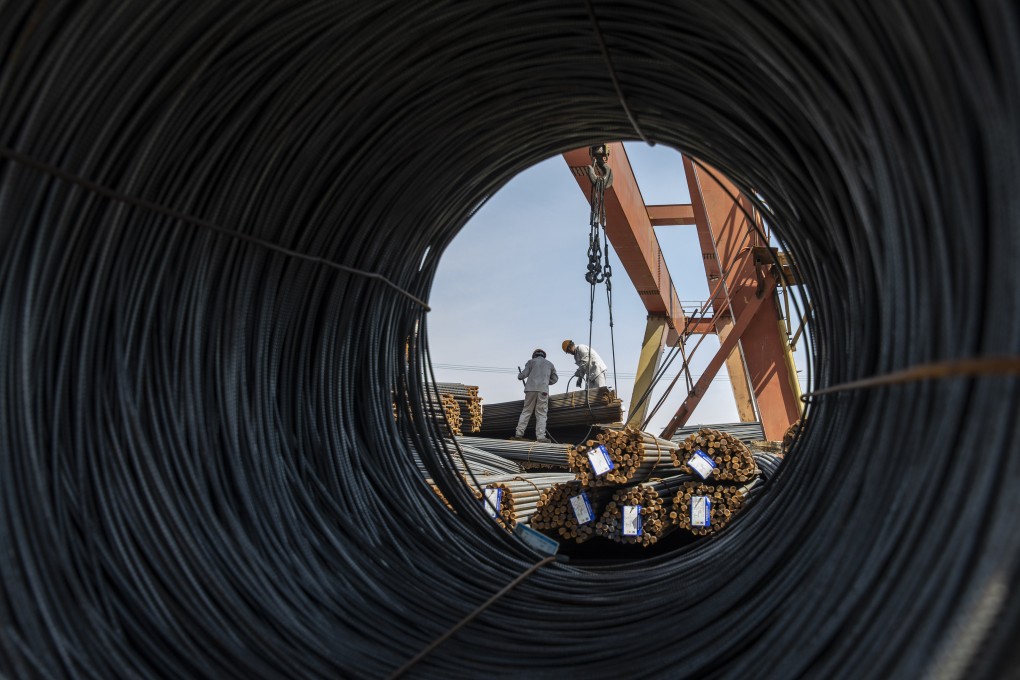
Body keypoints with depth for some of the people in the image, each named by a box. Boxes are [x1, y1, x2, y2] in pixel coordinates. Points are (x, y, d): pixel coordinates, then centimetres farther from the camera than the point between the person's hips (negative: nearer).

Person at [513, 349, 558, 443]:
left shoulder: (531, 361, 14)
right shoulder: (550, 364, 21)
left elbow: (523, 374, 6)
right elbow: (554, 379, 22)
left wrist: (519, 376, 27)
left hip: (531, 388, 0)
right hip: (543, 390, 0)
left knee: (526, 411, 6)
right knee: (541, 414, -2)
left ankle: (519, 433, 0)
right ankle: (540, 436, -13)